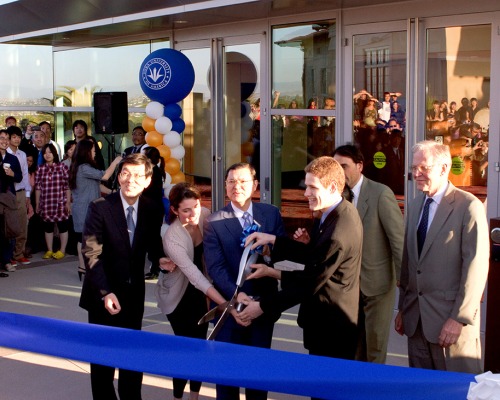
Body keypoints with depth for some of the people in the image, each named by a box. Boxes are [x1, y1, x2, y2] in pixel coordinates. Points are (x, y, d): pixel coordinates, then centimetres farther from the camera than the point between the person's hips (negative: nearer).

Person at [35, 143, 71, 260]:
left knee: (63, 226, 3)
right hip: (46, 203, 3)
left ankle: (62, 250, 14)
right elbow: (38, 187, 7)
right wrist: (37, 204, 6)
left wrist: (68, 202, -4)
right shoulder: (40, 168, 6)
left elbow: (67, 186, -1)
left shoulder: (62, 167, -1)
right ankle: (49, 250, 20)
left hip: (60, 203, -3)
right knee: (47, 227, 10)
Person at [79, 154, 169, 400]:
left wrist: (159, 258, -16)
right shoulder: (100, 208, -14)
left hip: (134, 294, 3)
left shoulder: (152, 211, -2)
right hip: (103, 294, -3)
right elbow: (91, 254, -16)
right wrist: (105, 292, -25)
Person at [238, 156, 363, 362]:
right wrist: (272, 240, 0)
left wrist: (262, 306, -16)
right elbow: (313, 256, 9)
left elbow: (309, 283, -23)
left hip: (330, 329, -9)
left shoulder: (338, 232, -27)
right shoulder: (338, 212, 3)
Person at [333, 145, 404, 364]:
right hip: (350, 285, 5)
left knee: (375, 347, 4)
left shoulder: (381, 194, -13)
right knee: (355, 347, 14)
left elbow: (399, 240, -13)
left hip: (377, 283, -5)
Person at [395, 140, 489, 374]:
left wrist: (459, 318, -17)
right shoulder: (414, 206, 13)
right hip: (416, 318, 6)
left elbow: (477, 266, -14)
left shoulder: (469, 206, -10)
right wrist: (403, 308, 16)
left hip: (451, 319, -6)